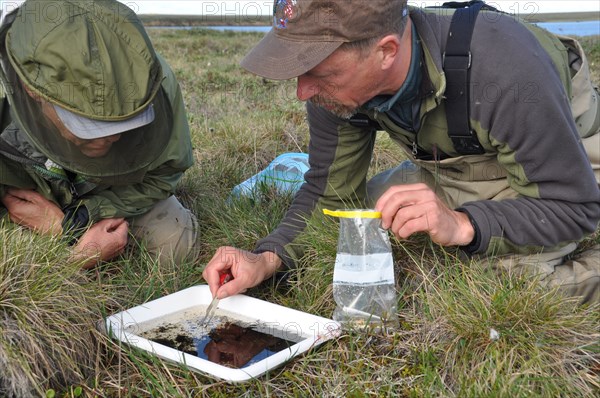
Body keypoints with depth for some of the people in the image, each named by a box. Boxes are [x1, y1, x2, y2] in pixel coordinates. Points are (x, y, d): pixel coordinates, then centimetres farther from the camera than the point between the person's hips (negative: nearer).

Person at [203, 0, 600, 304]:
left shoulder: (504, 69, -41)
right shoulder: (339, 79, -22)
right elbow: (332, 192, -11)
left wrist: (462, 225, -47)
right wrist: (268, 259, -28)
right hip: (455, 167, 6)